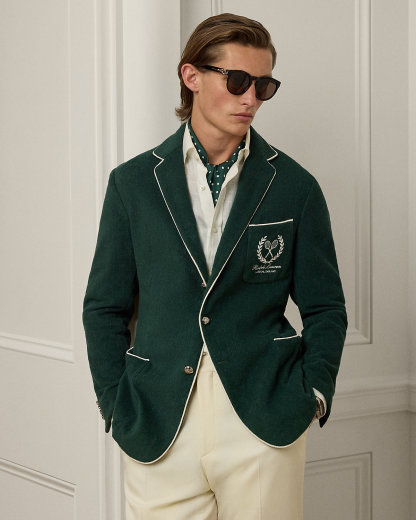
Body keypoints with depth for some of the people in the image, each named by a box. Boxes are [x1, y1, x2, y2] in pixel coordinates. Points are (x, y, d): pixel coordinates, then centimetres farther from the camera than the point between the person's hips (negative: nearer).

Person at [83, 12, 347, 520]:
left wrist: (311, 394, -3)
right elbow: (104, 306, 9)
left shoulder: (294, 186, 5)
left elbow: (325, 307, 9)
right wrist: (116, 402, 0)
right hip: (158, 429, 0)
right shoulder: (133, 182, 6)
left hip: (265, 421, 0)